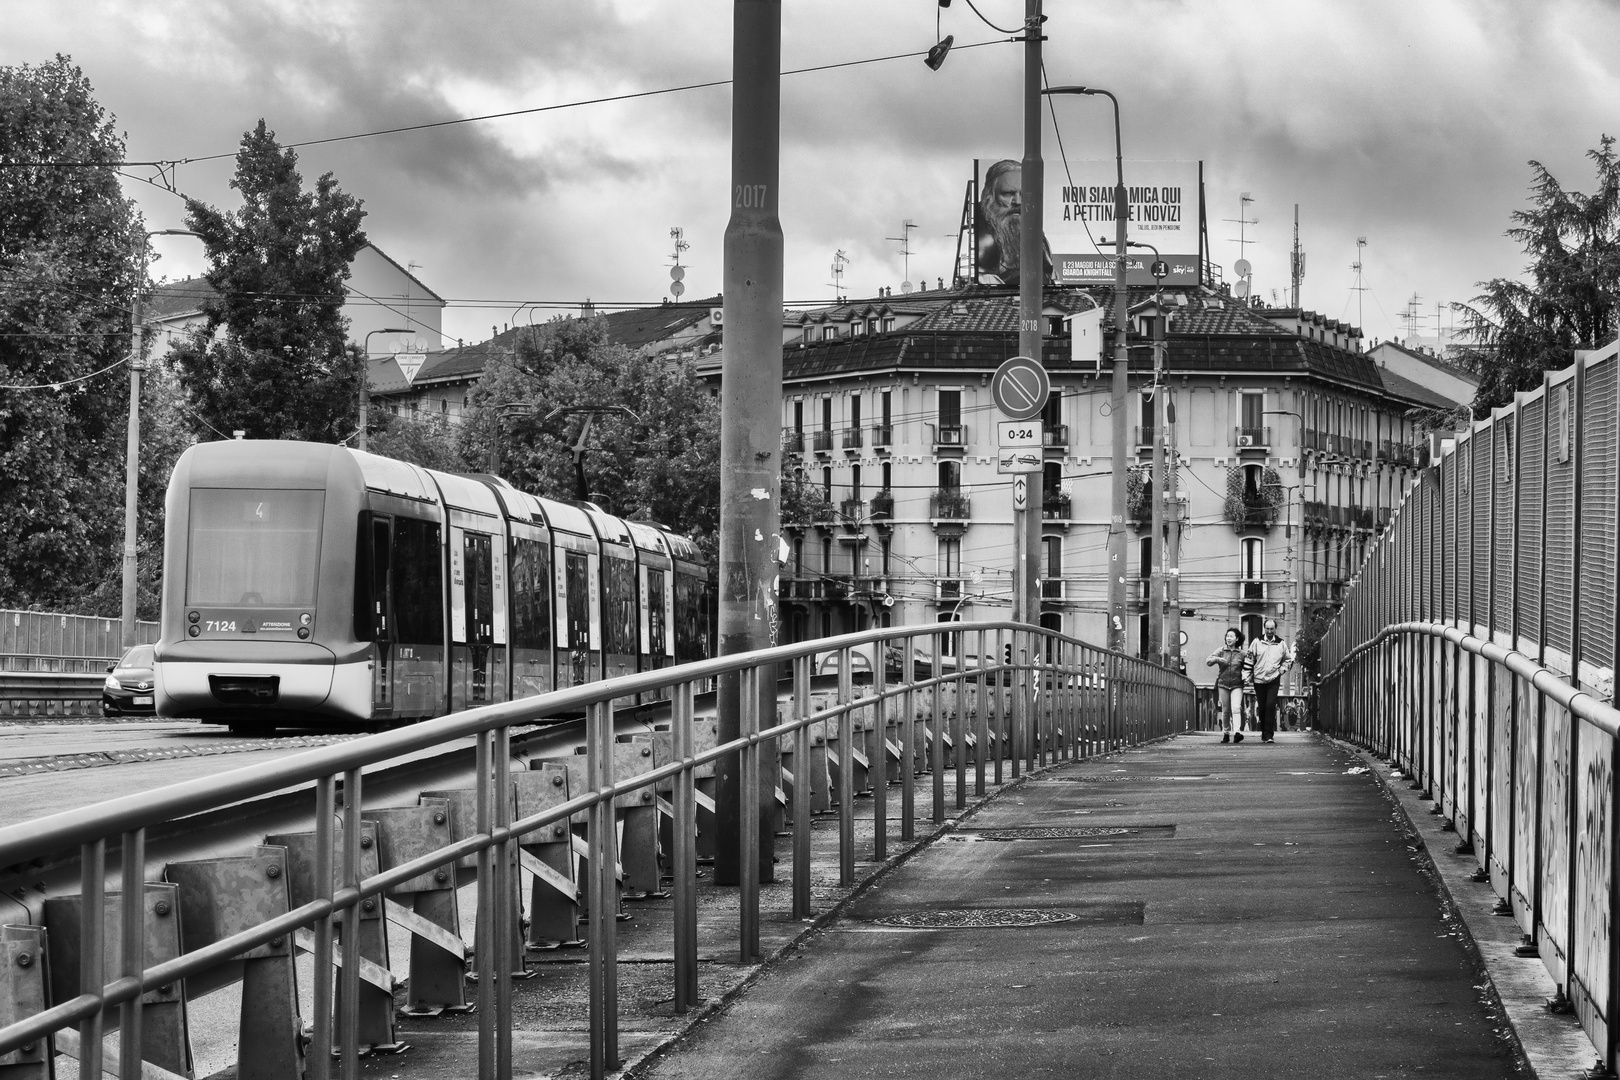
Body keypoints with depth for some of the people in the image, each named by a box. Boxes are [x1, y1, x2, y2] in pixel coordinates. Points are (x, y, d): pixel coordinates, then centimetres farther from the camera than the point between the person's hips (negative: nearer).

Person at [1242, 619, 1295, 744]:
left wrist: (1281, 669, 3)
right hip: (1259, 680, 1)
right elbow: (1249, 659, 4)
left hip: (1273, 680, -1)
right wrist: (1246, 676, -1)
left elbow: (1289, 659, 19)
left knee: (1270, 706, -14)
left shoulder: (1281, 644, 5)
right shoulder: (1257, 642, 2)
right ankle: (1264, 733, 19)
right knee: (1262, 708, 6)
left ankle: (1269, 735, -13)